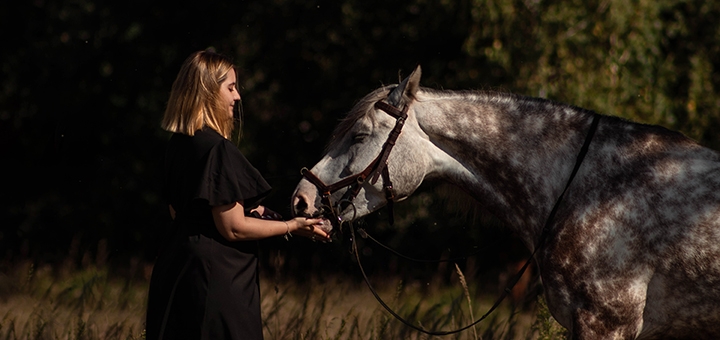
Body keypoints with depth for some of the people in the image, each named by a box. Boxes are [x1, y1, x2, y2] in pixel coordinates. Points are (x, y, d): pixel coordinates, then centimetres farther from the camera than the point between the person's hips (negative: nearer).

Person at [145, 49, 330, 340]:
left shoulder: (178, 145, 9)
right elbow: (233, 228, -19)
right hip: (215, 277, -10)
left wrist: (245, 211, 22)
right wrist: (291, 226, -8)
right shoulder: (217, 149, -18)